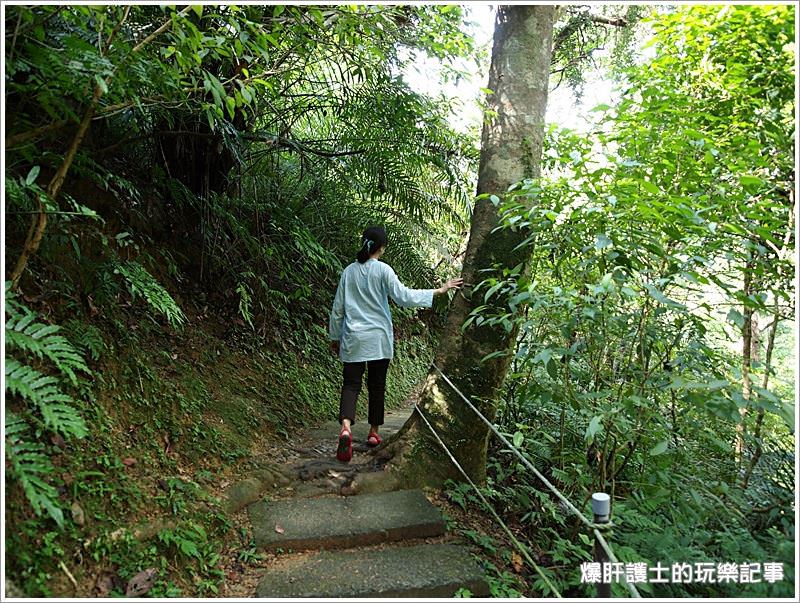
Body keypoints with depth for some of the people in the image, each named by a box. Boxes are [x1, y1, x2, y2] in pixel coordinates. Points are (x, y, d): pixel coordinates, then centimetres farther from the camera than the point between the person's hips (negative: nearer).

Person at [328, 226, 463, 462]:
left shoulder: (349, 271, 3)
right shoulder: (383, 270, -7)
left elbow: (338, 308, 7)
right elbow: (403, 296, -14)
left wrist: (334, 337, 17)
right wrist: (438, 291, -10)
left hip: (352, 338, 2)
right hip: (378, 338, -2)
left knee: (351, 383, 1)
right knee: (377, 385, 12)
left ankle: (345, 427, -23)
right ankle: (373, 432, 22)